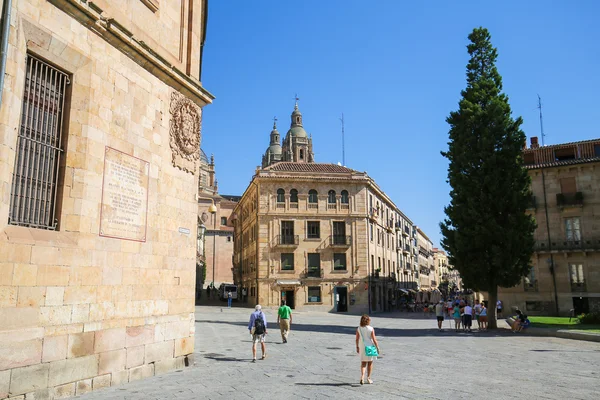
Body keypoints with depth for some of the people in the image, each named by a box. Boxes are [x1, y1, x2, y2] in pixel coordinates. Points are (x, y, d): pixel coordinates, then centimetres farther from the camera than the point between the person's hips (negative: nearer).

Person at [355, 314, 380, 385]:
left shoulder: (358, 329, -6)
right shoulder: (371, 329, -14)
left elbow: (357, 339, 1)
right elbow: (374, 339, -13)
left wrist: (357, 347, 14)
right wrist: (377, 348, -3)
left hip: (362, 348, 2)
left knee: (363, 363, 12)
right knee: (370, 363, 14)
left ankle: (362, 377, -7)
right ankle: (368, 378, 21)